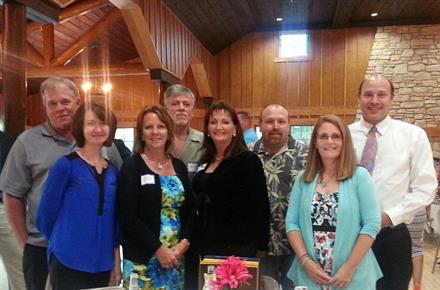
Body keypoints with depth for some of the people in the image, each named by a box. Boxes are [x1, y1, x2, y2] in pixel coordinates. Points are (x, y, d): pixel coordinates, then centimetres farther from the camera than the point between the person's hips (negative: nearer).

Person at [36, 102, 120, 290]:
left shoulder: (113, 171, 5)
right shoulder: (66, 165, -10)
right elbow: (46, 214, -5)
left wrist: (116, 260, 8)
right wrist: (61, 243, 7)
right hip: (68, 263, -5)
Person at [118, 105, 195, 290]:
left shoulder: (179, 166, 8)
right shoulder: (131, 167, -6)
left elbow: (189, 211, 9)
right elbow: (129, 217, -12)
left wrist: (184, 243, -5)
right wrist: (158, 249, -14)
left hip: (176, 255, 4)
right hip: (142, 257, -4)